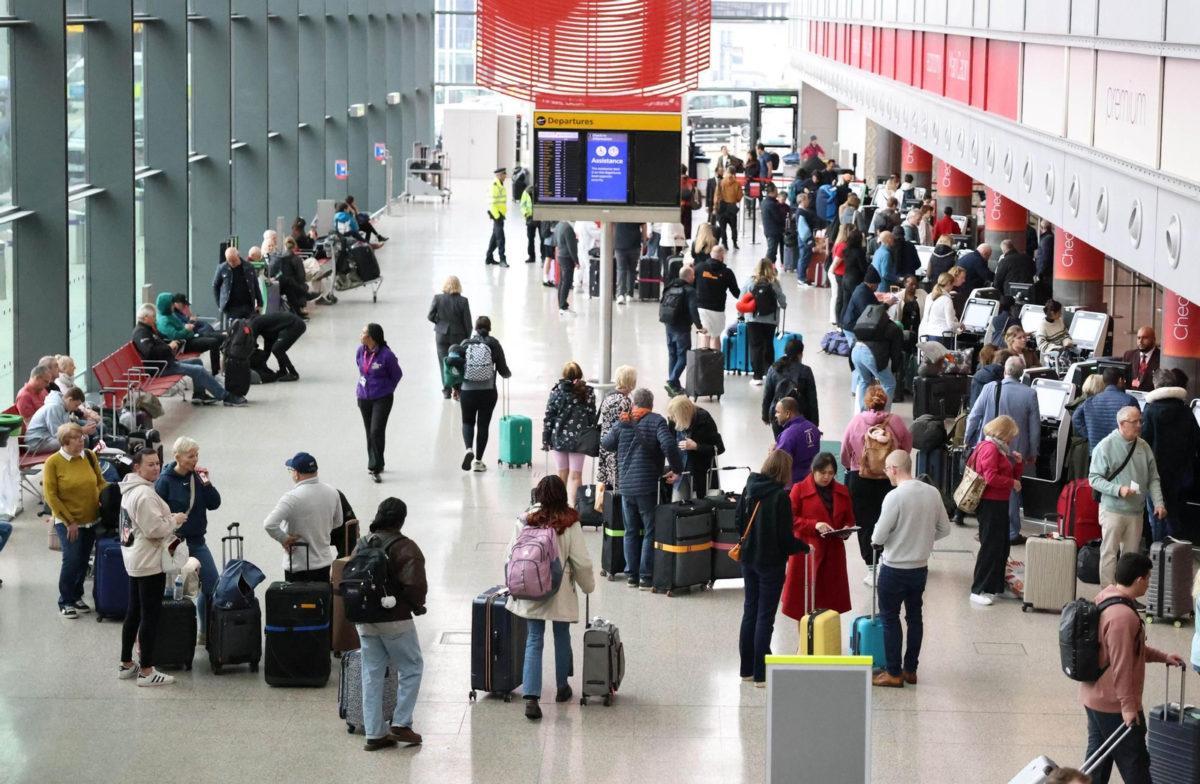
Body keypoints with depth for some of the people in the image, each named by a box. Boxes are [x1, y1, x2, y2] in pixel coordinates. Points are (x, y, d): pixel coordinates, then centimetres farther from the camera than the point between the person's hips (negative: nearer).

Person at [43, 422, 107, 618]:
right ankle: (65, 602, 8)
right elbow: (50, 496, -11)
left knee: (83, 561, 11)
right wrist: (69, 522, -13)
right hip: (67, 522, -5)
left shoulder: (89, 457, 1)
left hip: (91, 519, 5)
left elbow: (101, 482, 13)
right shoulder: (53, 462, -12)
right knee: (71, 560, -8)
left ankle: (76, 596, 29)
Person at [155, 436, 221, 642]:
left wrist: (206, 483, -11)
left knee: (212, 586, 6)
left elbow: (214, 504, 2)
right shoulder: (164, 481, -13)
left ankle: (207, 633, 20)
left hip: (197, 542, 6)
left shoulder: (197, 477, 2)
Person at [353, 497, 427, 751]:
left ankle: (375, 733, 12)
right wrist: (417, 606, -3)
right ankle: (401, 724, 4)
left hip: (364, 621, 6)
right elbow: (416, 585, -22)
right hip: (395, 620, -6)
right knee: (411, 669, 10)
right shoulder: (404, 548, -14)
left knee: (372, 675, 10)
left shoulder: (361, 545, 8)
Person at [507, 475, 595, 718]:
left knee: (534, 641, 5)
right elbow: (581, 561, -9)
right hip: (560, 593, -1)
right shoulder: (569, 524, -12)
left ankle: (530, 697, -9)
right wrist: (588, 585, 9)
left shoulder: (524, 521, -7)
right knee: (562, 636, 19)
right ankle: (562, 687, 35)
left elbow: (512, 553, -1)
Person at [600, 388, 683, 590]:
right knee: (650, 531, 4)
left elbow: (605, 444, 15)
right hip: (648, 487, -4)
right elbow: (668, 445, -20)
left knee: (631, 531, 15)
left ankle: (632, 575, 17)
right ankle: (646, 577, 2)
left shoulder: (623, 422, 5)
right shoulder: (656, 422, -6)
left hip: (625, 486, 4)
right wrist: (676, 469, -8)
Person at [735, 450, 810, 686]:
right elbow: (785, 537, -18)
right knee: (765, 617, 0)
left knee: (750, 611, 16)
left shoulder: (749, 489, -1)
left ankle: (747, 669, 23)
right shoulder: (780, 496, -19)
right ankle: (761, 674, 3)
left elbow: (738, 520, 8)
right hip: (771, 562, -6)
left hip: (749, 558, 6)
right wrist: (805, 547, -1)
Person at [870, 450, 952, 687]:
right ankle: (911, 670, 23)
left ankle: (894, 673, 10)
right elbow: (944, 529, 7)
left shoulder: (895, 497, -21)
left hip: (895, 569, -6)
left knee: (890, 618, 6)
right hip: (920, 567, 6)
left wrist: (874, 540, 6)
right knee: (914, 616, 16)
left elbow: (879, 537, -16)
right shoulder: (933, 493, -2)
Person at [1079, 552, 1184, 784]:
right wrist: (1128, 706, -21)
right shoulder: (1123, 616, -27)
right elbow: (1121, 665, -26)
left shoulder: (1105, 598, 5)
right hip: (1115, 704, -10)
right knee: (1134, 762, 4)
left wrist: (1162, 657, 17)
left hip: (1093, 697, 10)